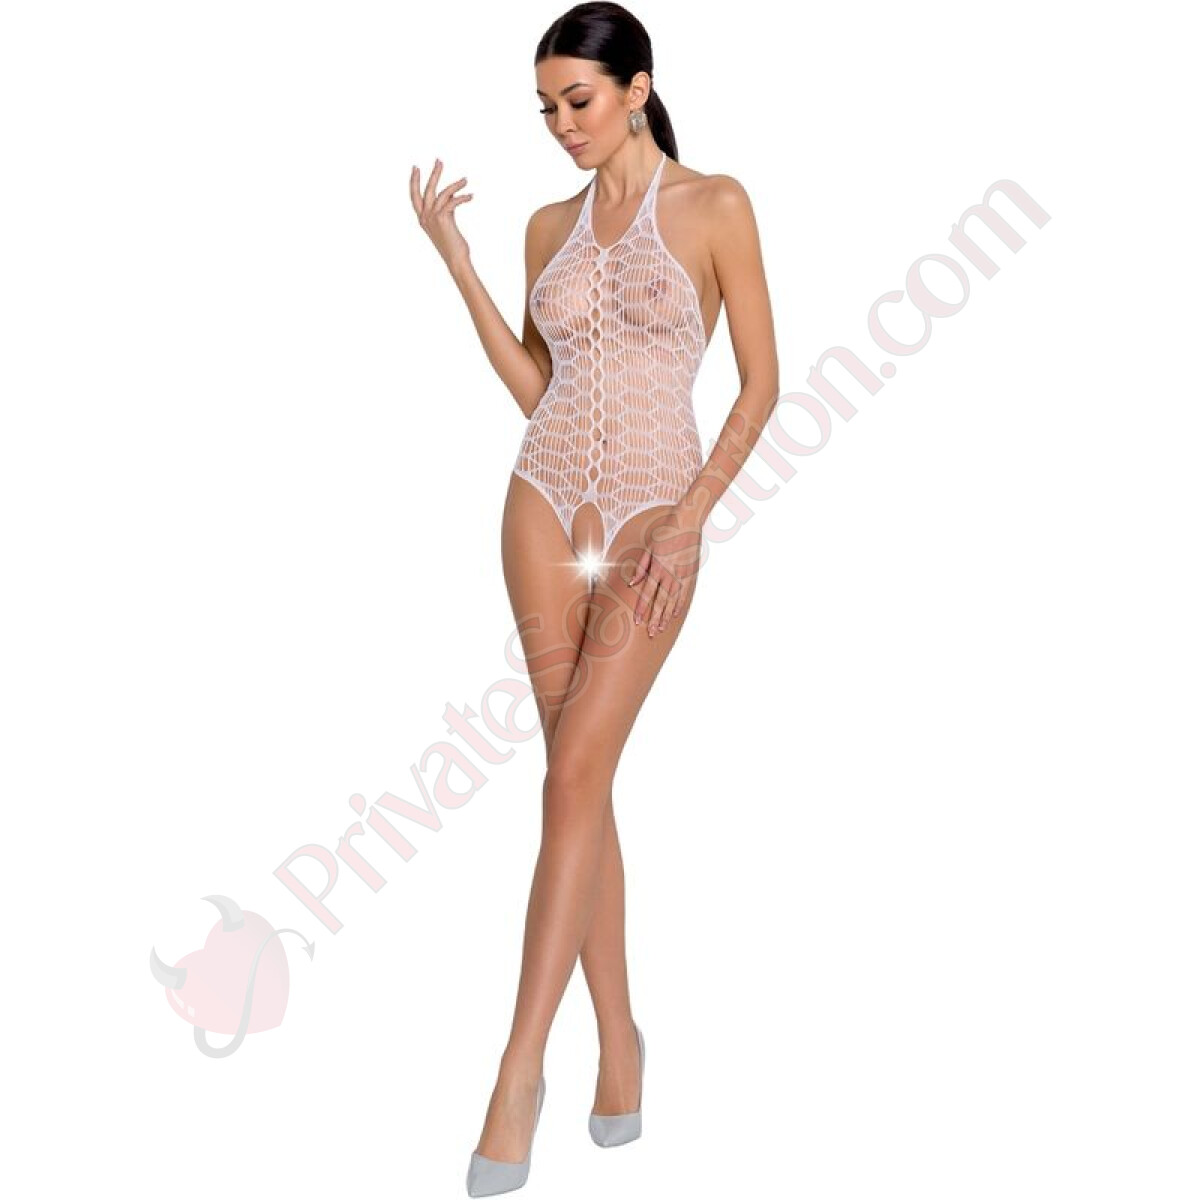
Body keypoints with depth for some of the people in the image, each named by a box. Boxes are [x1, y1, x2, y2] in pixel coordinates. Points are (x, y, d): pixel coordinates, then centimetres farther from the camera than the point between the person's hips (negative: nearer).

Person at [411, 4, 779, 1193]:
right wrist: (453, 256, 5)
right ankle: (617, 1033, 20)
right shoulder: (550, 226, 11)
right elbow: (532, 384, 10)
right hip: (547, 503, 5)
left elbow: (760, 382, -3)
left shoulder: (714, 205, -2)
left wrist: (690, 515, -12)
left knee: (574, 776, -13)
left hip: (653, 517, -4)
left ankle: (521, 1065, -5)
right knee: (584, 780, 7)